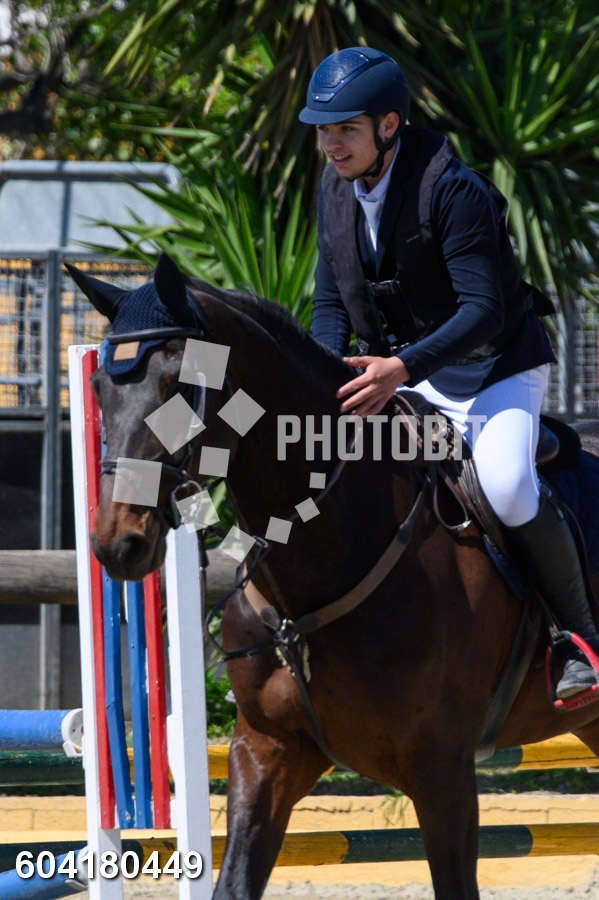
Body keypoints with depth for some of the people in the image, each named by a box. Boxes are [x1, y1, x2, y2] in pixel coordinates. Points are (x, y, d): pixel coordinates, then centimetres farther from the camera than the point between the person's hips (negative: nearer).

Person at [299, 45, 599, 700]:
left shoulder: (452, 189, -24)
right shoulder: (335, 189, 0)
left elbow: (483, 310, -27)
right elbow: (332, 301, 9)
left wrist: (403, 366, -40)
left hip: (496, 367, -8)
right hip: (403, 376, 8)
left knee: (506, 487, -30)